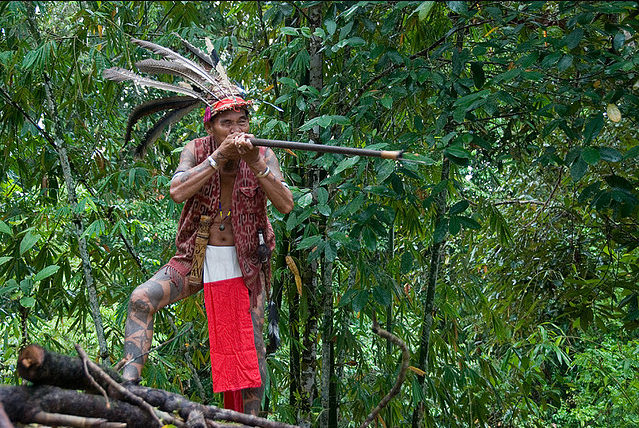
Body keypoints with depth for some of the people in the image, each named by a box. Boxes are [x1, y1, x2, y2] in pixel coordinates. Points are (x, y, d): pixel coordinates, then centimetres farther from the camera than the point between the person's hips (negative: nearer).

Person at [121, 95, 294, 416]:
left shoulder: (263, 155, -6)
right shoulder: (196, 150, -6)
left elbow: (285, 205, -18)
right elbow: (177, 192, -24)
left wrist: (255, 164, -30)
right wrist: (220, 156, -29)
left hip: (243, 264, 0)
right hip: (195, 260, 0)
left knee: (251, 346, -1)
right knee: (140, 299, -21)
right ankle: (129, 383, -22)